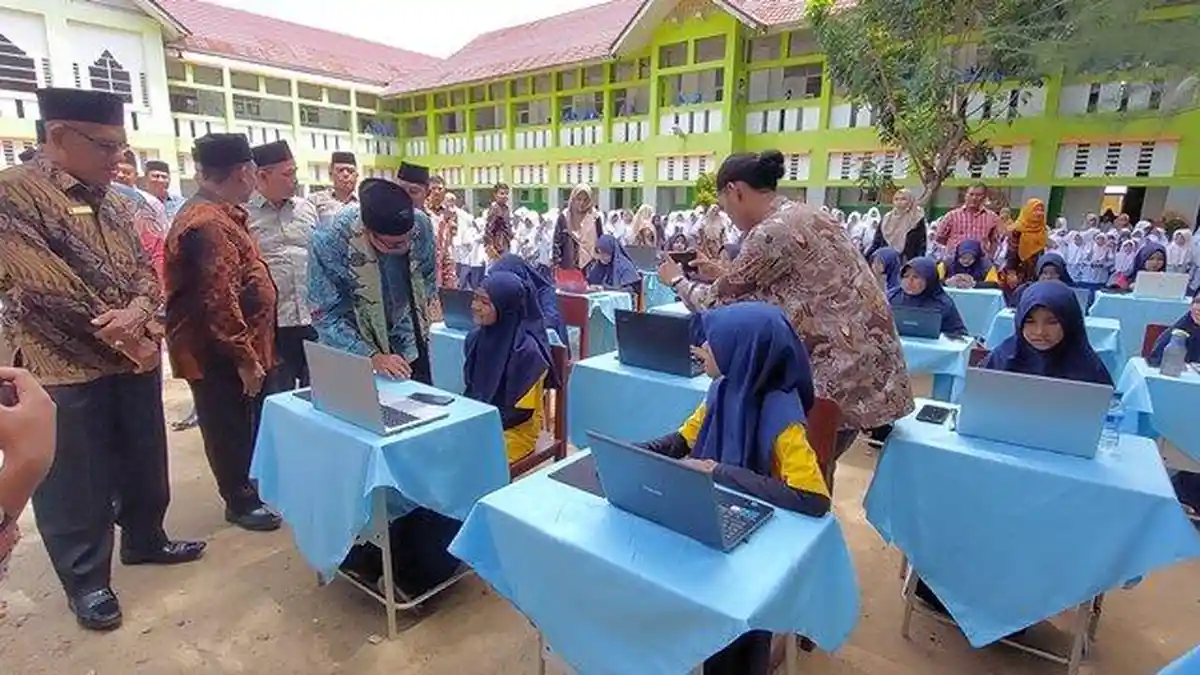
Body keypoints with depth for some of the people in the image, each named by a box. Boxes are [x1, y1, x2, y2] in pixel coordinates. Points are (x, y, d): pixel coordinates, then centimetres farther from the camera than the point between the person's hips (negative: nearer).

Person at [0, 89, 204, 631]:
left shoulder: (115, 203, 10)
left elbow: (145, 270, 7)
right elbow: (46, 286, -18)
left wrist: (138, 314, -14)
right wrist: (123, 337, -15)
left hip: (136, 359, 6)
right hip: (65, 369, -6)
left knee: (143, 460, 18)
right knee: (75, 481, 8)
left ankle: (144, 538, 38)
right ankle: (85, 580, 25)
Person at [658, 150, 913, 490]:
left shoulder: (770, 232, -18)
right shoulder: (804, 214, 12)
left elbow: (718, 304, -8)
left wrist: (677, 280, 10)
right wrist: (723, 275, 21)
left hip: (846, 374, -10)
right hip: (865, 361, 10)